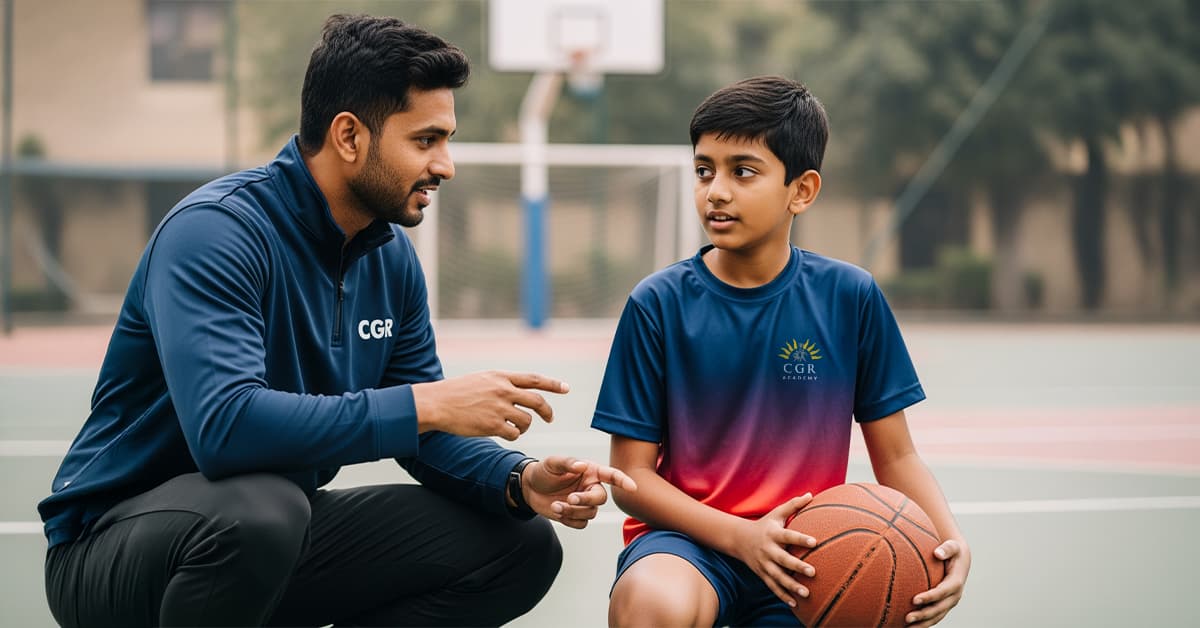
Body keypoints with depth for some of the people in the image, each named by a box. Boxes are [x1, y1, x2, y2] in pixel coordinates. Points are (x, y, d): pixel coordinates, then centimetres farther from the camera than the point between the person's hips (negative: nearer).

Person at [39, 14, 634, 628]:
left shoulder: (391, 256, 3)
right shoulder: (214, 231, -22)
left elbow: (421, 430, 8)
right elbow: (223, 426, -37)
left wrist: (520, 480, -13)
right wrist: (428, 403, -35)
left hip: (283, 537, 8)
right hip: (116, 542, -8)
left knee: (521, 546, 1)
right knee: (259, 510, -40)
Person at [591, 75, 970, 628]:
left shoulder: (850, 297, 0)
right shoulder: (659, 304, -4)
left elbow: (895, 456, 6)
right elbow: (632, 475, -4)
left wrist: (950, 541, -14)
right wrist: (741, 536, -19)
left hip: (802, 559, 3)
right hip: (690, 540, -2)